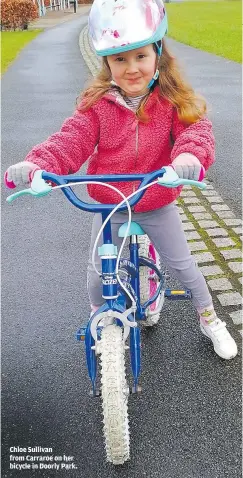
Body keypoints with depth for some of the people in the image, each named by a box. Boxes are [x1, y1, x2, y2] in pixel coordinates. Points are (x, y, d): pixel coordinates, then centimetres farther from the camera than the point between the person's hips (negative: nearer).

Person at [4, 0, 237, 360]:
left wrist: (190, 156, -51)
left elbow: (196, 129, -26)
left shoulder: (173, 100, -12)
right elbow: (72, 138, -22)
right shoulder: (97, 103, -12)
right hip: (109, 206, 1)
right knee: (98, 271, 11)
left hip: (158, 206, 0)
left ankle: (210, 320, 39)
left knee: (182, 264, 13)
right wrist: (37, 163, -41)